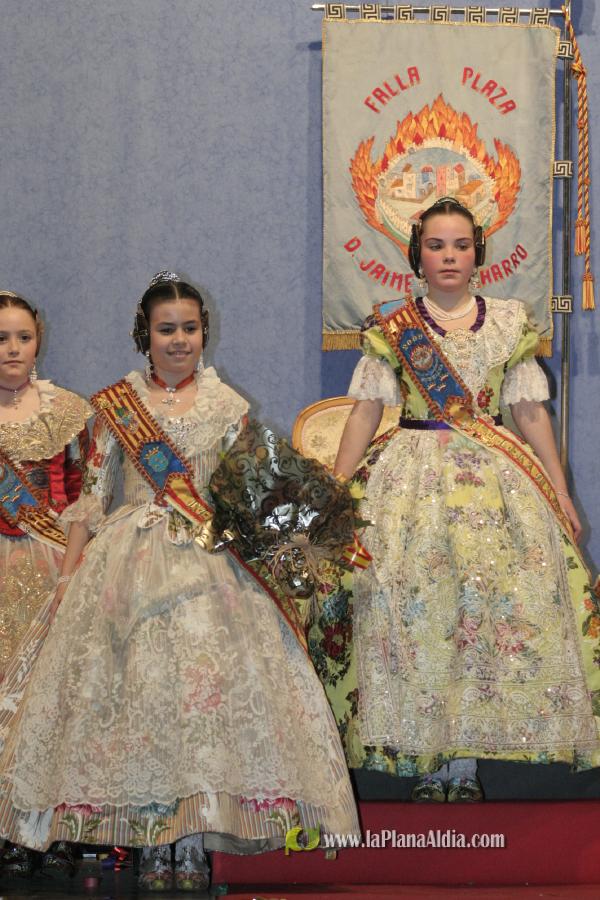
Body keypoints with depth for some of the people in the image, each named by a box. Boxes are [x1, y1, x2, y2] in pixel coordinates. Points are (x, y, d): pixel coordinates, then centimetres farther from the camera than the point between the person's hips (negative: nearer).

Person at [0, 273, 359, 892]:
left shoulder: (227, 406, 10)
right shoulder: (115, 404, 9)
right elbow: (91, 495, 9)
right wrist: (69, 573, 3)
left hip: (210, 563, 0)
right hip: (129, 562, 0)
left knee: (208, 677, -13)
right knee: (136, 684, -9)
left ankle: (193, 841, -7)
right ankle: (151, 845, -2)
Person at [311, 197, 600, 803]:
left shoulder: (509, 324, 10)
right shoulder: (391, 327, 7)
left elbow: (532, 415, 11)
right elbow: (365, 414, 5)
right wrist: (336, 492, -3)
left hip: (494, 479, 1)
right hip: (410, 476, -1)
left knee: (490, 603, -8)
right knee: (410, 605, -10)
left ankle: (466, 760, -1)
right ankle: (427, 760, -1)